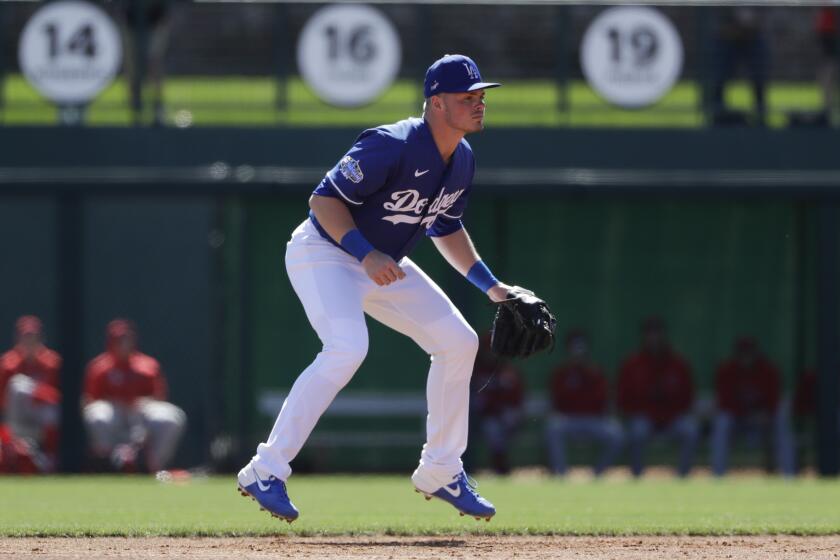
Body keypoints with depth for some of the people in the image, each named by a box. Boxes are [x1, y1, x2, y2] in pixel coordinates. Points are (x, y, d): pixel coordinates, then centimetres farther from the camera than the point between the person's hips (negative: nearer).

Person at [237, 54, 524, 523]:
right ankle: (266, 471, -27)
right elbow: (324, 199, -26)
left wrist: (490, 285, 11)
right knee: (347, 348, -31)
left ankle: (440, 473, 17)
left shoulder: (463, 161, 0)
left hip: (383, 264, 9)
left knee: (458, 342, 4)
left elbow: (446, 229, 16)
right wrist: (366, 254, -35)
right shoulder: (393, 148, -28)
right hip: (324, 253, -9)